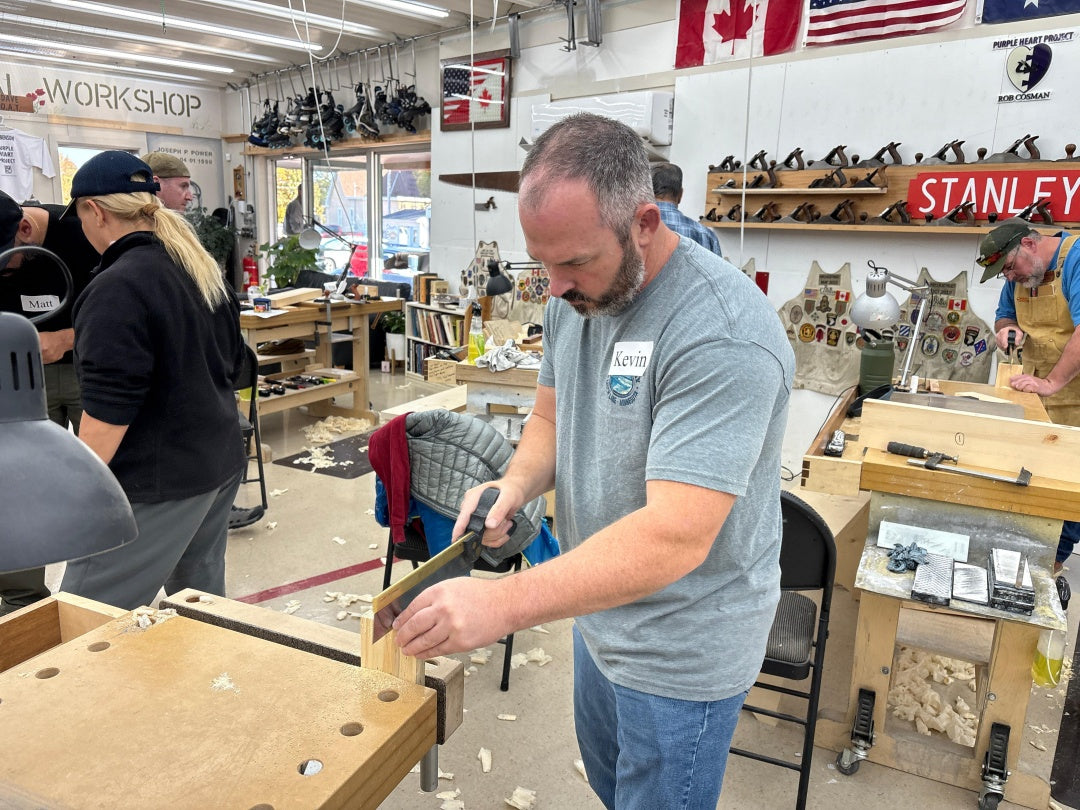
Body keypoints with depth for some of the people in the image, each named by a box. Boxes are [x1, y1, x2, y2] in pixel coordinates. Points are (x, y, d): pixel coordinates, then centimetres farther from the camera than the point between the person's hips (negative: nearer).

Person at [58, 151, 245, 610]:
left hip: (158, 483, -9)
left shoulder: (118, 288, -18)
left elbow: (108, 409, -21)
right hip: (220, 464, 9)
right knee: (200, 600, 19)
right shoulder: (204, 271, 9)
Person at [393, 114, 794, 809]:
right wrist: (516, 483, -14)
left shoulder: (722, 334, -31)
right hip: (600, 615, 8)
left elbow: (675, 536, -35)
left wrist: (504, 604, -39)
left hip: (682, 651, -7)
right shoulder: (576, 297, -4)